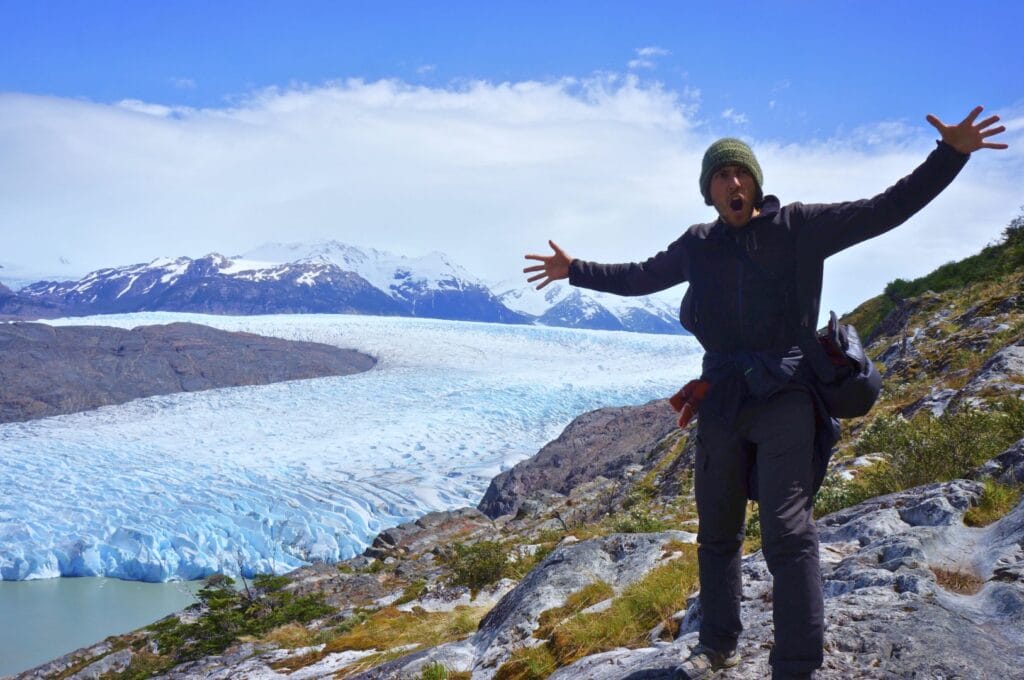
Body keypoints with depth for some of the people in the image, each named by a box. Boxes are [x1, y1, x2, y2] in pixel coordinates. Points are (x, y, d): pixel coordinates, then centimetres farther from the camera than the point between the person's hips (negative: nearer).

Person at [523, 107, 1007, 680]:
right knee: (717, 533, 14)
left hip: (785, 400, -5)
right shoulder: (698, 245, 11)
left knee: (789, 534, -10)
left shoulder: (801, 226, 0)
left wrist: (951, 154, -11)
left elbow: (885, 210, -3)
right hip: (722, 402, 5)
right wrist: (575, 270, 28)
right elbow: (640, 277, 26)